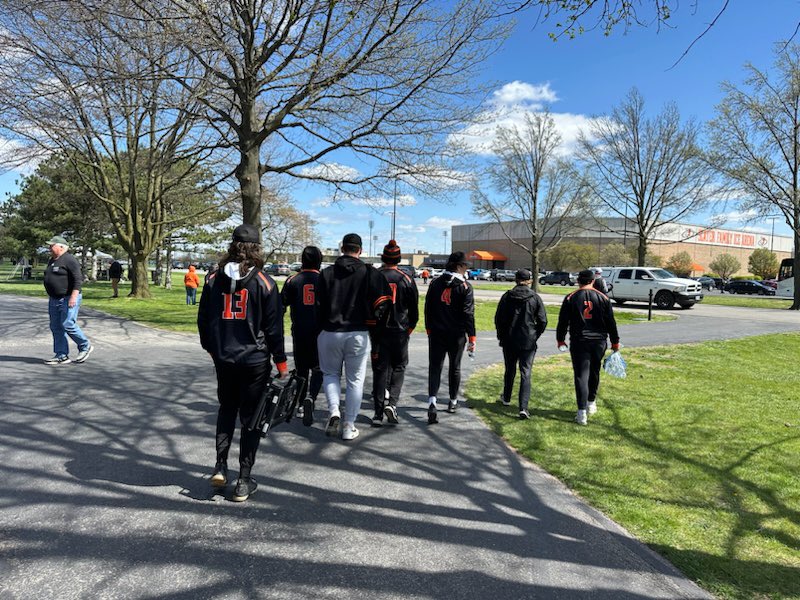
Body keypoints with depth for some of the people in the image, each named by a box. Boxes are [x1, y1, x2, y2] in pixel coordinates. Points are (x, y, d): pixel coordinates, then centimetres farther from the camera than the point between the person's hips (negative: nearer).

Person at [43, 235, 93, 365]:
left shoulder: (69, 260, -13)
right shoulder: (52, 261, 15)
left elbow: (78, 279, -19)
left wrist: (74, 296, -26)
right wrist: (52, 297, 21)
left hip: (69, 299, -9)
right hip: (54, 300, 9)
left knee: (68, 324, -12)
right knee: (56, 327, 6)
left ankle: (85, 346, 6)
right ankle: (62, 356, 10)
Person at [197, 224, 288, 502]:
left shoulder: (214, 279, 1)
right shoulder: (264, 282, -9)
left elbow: (203, 319, 9)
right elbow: (274, 326, -7)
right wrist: (281, 363, 1)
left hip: (223, 359, 3)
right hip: (255, 360, -3)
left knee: (226, 409, 24)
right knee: (251, 417, 6)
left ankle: (220, 467, 16)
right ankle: (244, 481, 11)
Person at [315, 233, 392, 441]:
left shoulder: (326, 273, 3)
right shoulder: (370, 273, -2)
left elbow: (318, 305, 1)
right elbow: (382, 303, -9)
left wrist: (321, 328, 11)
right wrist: (374, 331, 2)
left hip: (330, 332, 1)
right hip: (358, 334, -1)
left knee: (330, 373, 20)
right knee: (355, 380, 8)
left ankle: (333, 411, 0)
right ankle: (349, 426, 11)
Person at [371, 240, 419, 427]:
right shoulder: (406, 280, -2)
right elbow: (414, 308, 1)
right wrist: (409, 329, 13)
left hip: (377, 331, 1)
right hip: (399, 332, -1)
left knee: (380, 370, 7)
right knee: (398, 367, 14)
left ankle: (378, 413, 9)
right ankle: (392, 403, -3)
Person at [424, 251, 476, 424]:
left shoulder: (435, 283, 4)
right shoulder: (465, 287, -8)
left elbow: (428, 308, 9)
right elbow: (468, 314, -11)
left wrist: (429, 329, 19)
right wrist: (472, 337, -6)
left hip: (436, 333, 2)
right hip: (457, 335, -2)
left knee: (435, 367, 1)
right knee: (454, 368, 15)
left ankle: (432, 401, -18)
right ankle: (453, 401, 28)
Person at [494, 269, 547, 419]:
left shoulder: (507, 296, -2)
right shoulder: (535, 298, -4)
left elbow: (498, 318, 1)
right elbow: (543, 321, -4)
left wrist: (501, 336, 14)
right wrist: (535, 336, 10)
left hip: (509, 340, 2)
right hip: (528, 342, -1)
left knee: (509, 370, 20)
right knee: (525, 374, -1)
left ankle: (506, 398, 38)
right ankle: (523, 408, -10)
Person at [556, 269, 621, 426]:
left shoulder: (570, 298, -1)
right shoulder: (603, 298, 3)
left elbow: (563, 321, 2)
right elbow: (611, 323, 5)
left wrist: (560, 339, 13)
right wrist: (615, 342, 13)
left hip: (578, 342, -2)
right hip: (599, 342, 2)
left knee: (581, 375, -3)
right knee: (594, 373, 19)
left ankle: (582, 412, -10)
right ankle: (591, 403, 33)